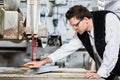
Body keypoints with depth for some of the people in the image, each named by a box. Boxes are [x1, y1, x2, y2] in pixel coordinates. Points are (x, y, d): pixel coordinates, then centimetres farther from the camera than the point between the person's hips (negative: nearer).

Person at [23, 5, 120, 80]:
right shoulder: (81, 33, -5)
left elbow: (112, 49, -28)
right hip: (106, 70, 5)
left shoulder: (108, 19, -24)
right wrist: (43, 62, -4)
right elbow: (68, 48, 1)